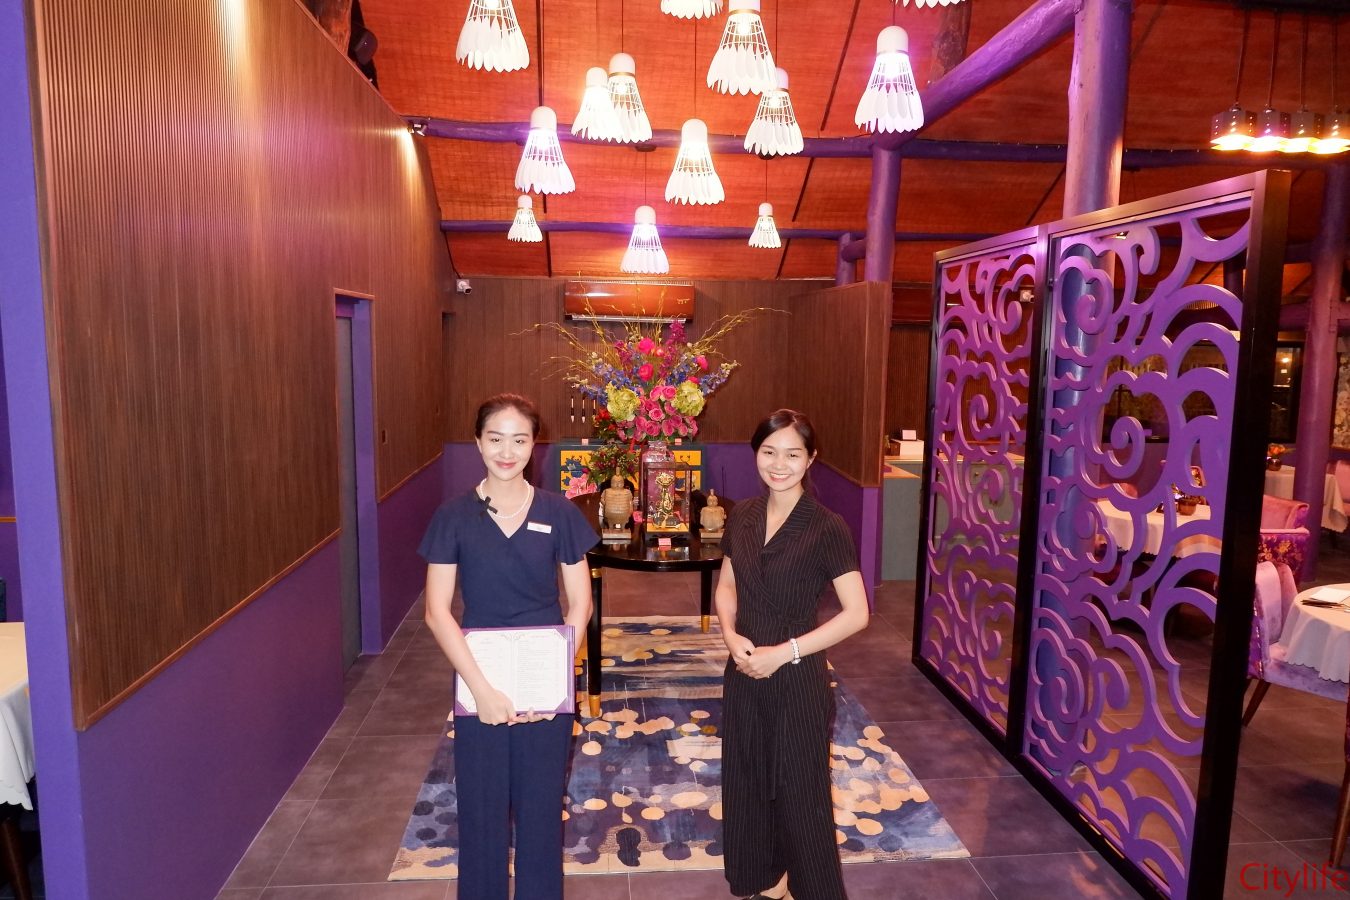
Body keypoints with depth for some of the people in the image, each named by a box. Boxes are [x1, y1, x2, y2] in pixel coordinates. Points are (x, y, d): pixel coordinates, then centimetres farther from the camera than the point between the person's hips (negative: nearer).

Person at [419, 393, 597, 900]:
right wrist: (482, 688, -16)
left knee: (540, 806, 12)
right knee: (482, 807, 12)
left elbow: (580, 603, -2)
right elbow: (437, 612, -8)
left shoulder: (559, 513, -4)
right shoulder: (454, 517, -6)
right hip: (480, 682, 0)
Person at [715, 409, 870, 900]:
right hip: (744, 674, 6)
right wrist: (731, 635, -7)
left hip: (797, 678, -5)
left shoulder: (826, 528, -16)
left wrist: (784, 652, -19)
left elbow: (856, 613, -16)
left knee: (800, 792, 9)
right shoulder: (743, 516, 0)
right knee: (747, 783, 18)